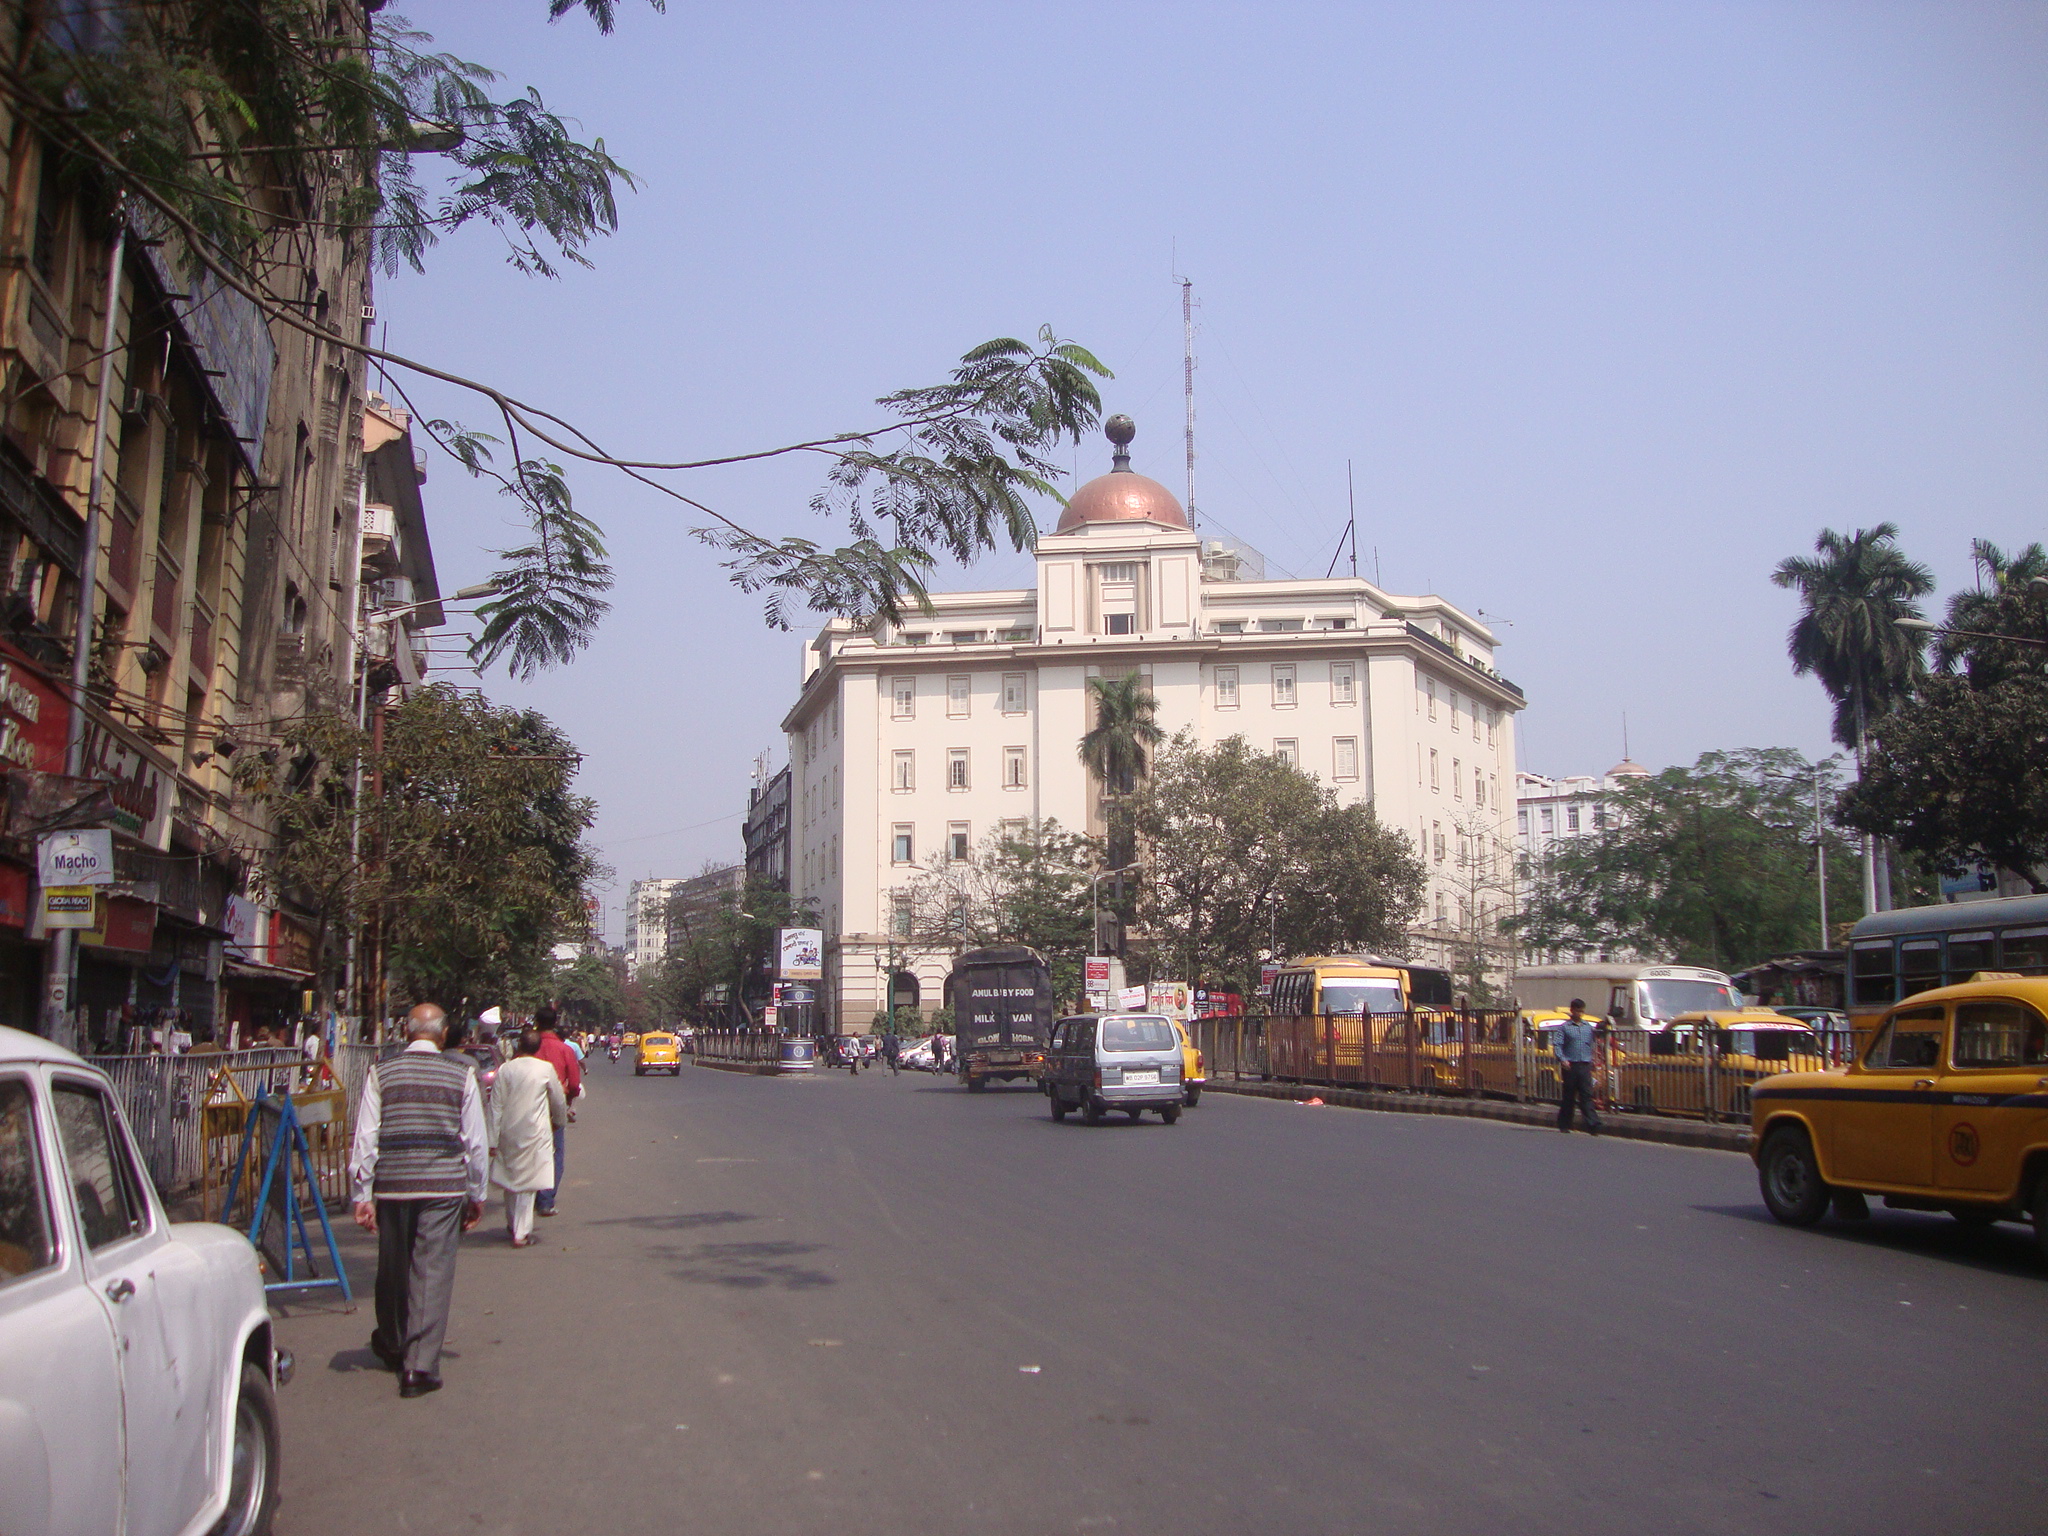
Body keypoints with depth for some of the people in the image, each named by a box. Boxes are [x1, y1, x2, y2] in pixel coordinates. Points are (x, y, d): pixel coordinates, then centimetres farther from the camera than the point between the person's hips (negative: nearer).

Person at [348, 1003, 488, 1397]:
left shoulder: (381, 1073, 2)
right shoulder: (461, 1075, 0)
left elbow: (366, 1137, -1)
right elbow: (476, 1141, 2)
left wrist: (362, 1195, 4)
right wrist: (477, 1194, 13)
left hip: (392, 1186, 2)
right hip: (445, 1187, -2)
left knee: (392, 1271, 17)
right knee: (433, 1273, 0)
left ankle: (391, 1345, 38)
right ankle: (419, 1365, -5)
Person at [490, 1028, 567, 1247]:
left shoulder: (505, 1069, -1)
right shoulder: (546, 1069, -5)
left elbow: (496, 1106, -1)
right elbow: (559, 1100, 5)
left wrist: (493, 1140, 2)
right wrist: (560, 1121, 26)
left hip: (508, 1131, 2)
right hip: (535, 1132, -2)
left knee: (509, 1179, 18)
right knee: (527, 1182, 1)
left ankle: (512, 1225, 31)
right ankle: (521, 1233, 0)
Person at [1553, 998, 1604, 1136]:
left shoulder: (1589, 1026, 13)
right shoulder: (1564, 1027, 3)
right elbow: (1557, 1045, -5)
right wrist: (1562, 1059, -18)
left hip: (1585, 1066, 2)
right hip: (1570, 1066, -2)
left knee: (1587, 1096, -6)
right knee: (1568, 1097, 5)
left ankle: (1592, 1125, -14)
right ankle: (1564, 1124, 15)